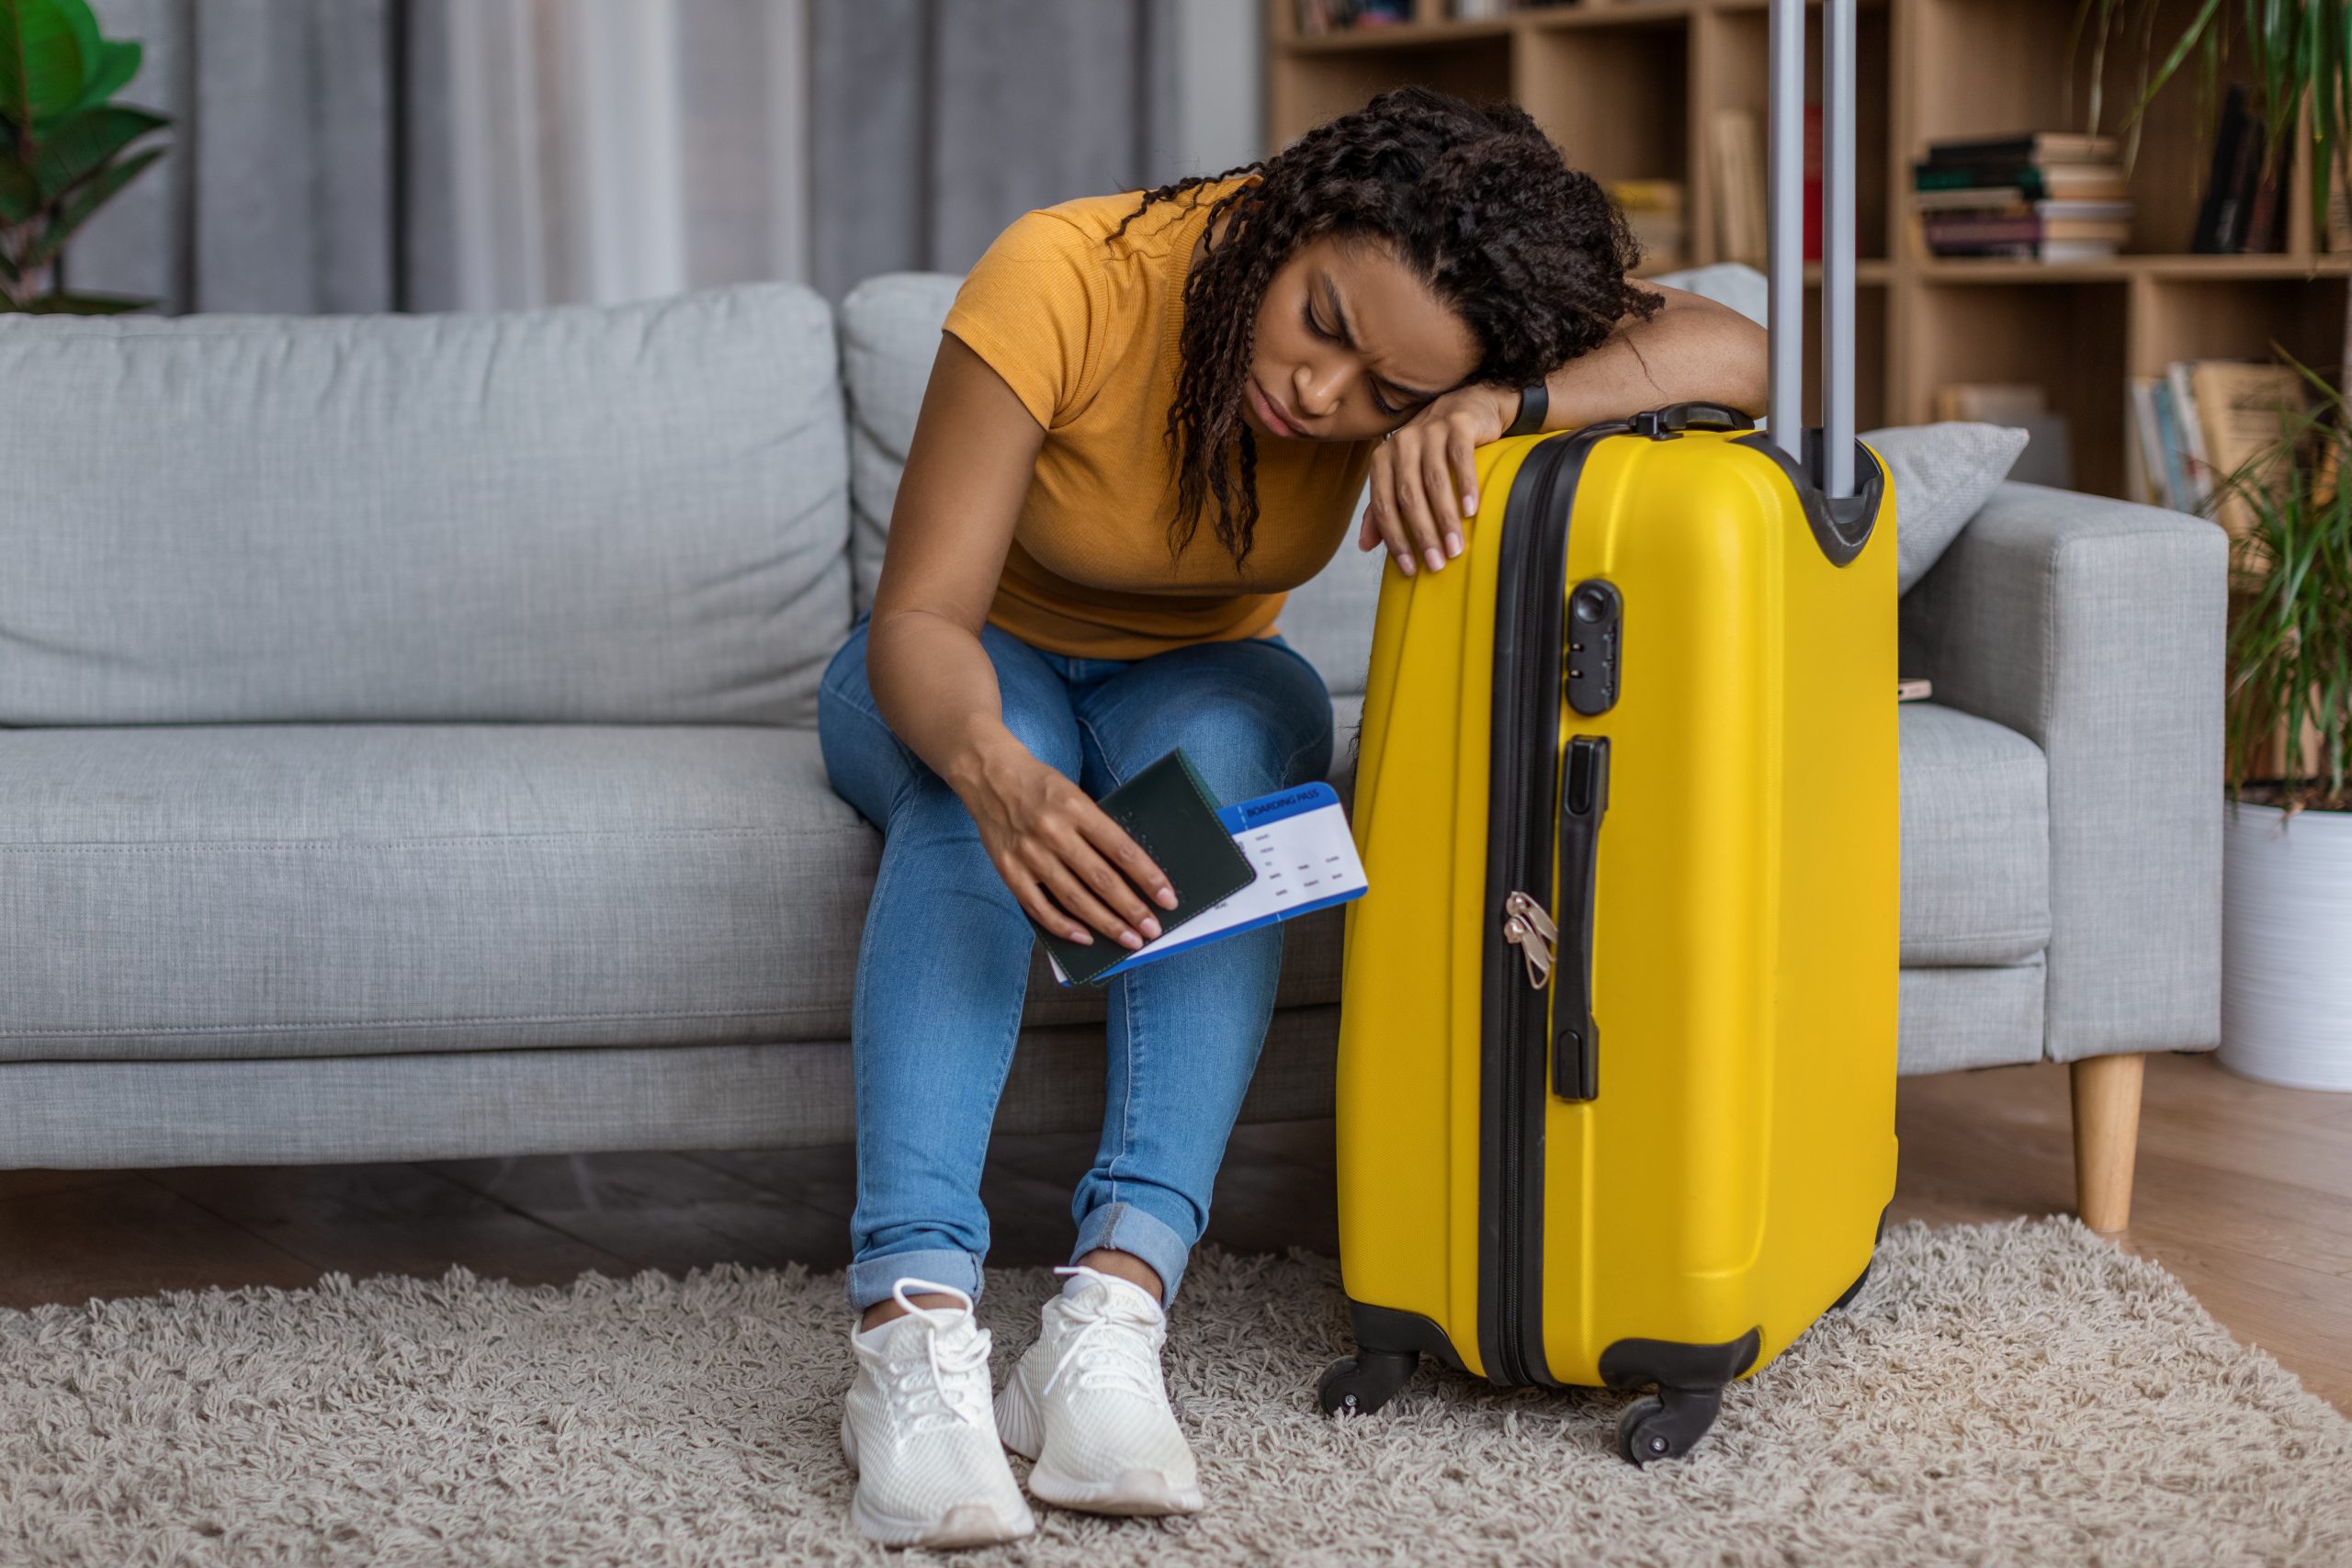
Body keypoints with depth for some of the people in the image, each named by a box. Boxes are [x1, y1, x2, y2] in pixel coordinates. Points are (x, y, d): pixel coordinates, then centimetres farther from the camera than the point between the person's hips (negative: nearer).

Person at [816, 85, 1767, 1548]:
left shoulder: (1426, 317, -23)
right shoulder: (1064, 279, -33)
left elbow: (1732, 352, -32)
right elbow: (921, 616, -33)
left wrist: (1500, 405, -48)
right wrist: (999, 775, -55)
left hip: (1201, 678, 2)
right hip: (973, 670, -2)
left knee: (1234, 744, -34)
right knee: (983, 788, -37)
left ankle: (1115, 1305, -44)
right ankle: (915, 1322, -47)